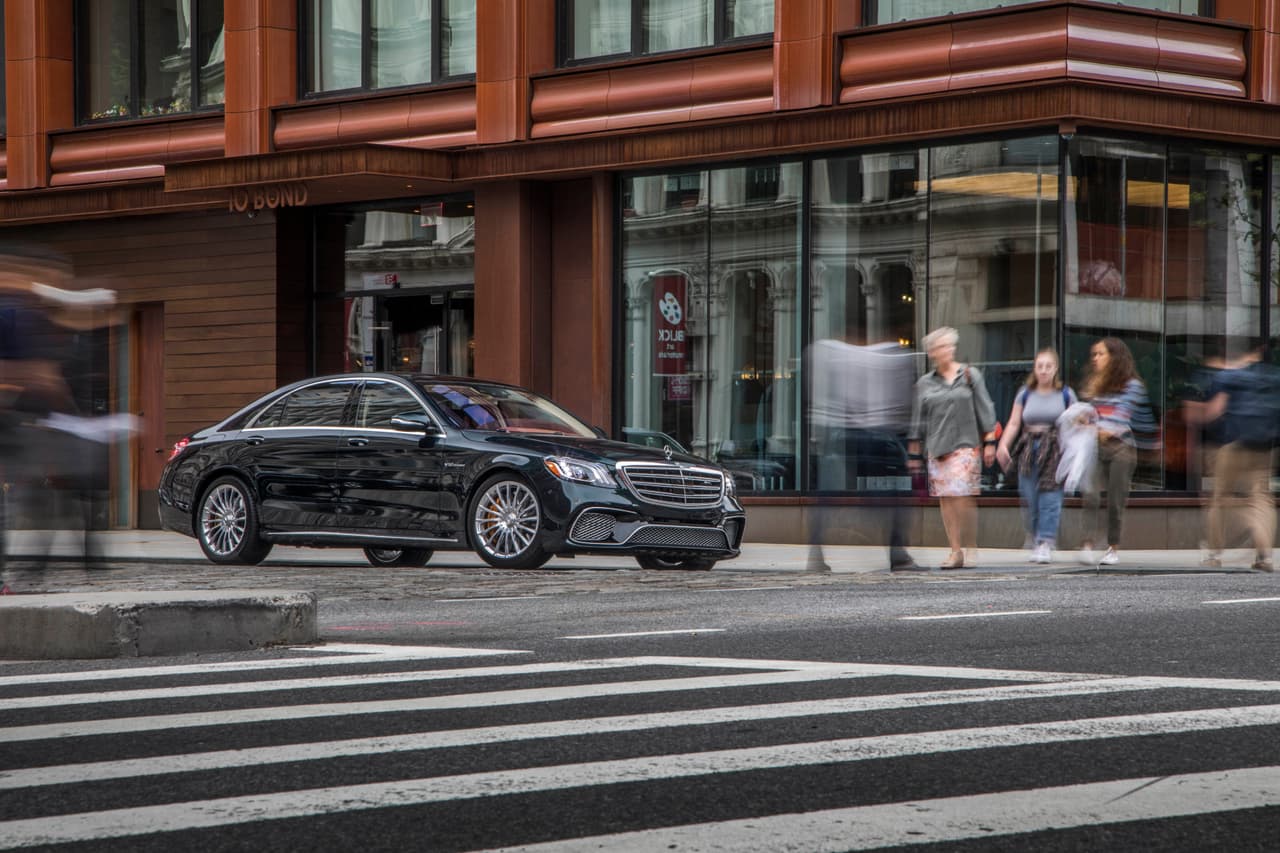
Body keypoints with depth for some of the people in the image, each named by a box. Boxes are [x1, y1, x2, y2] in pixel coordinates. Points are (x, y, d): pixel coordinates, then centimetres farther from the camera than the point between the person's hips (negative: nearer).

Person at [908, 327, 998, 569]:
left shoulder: (970, 375, 4)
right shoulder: (925, 383, 11)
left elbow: (985, 410, 5)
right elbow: (919, 420, 15)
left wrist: (990, 442, -1)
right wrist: (915, 455, 12)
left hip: (965, 444, -3)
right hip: (937, 447, 3)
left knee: (962, 497, -14)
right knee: (945, 499, -1)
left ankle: (971, 548, -2)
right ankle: (955, 551, 2)